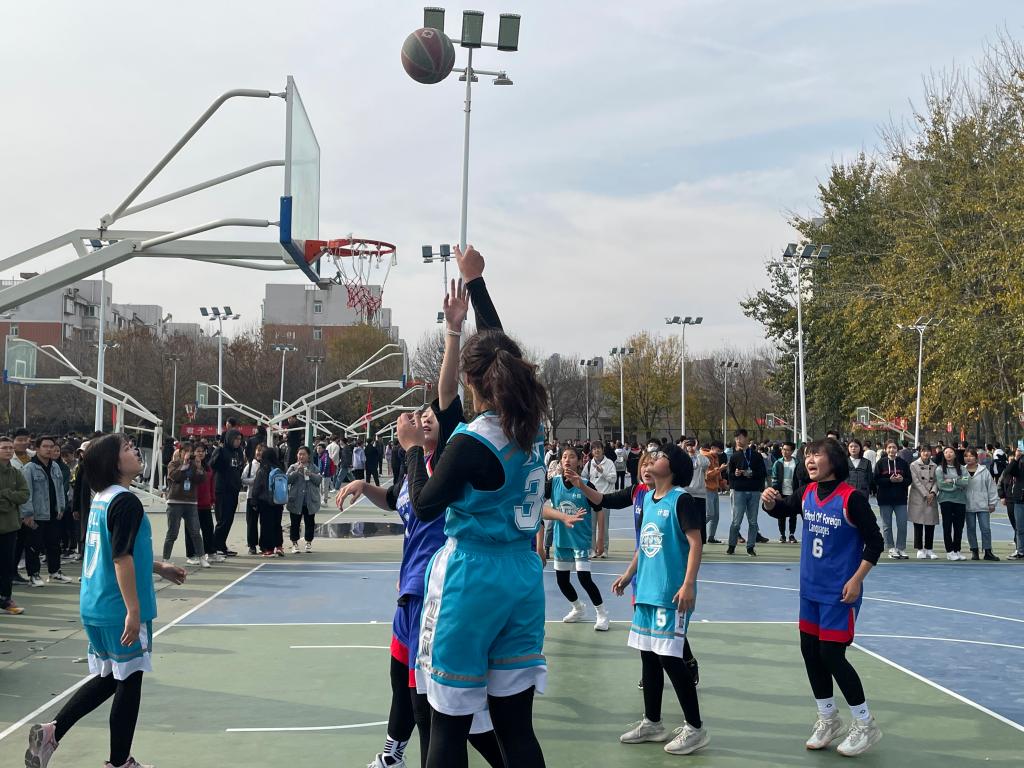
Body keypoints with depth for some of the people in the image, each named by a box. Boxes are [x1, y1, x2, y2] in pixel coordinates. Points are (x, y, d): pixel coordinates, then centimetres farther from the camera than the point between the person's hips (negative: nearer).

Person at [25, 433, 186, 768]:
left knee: (107, 679, 21)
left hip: (96, 608, 9)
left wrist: (159, 568, 28)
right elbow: (122, 559, -23)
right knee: (129, 683, 5)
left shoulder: (102, 499, 11)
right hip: (120, 610, -9)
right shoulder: (126, 502, -17)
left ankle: (51, 732, 15)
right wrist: (133, 610, -22)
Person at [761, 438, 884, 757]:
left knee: (831, 655, -6)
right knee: (810, 651, 13)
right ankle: (828, 720, 32)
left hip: (839, 592, -7)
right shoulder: (806, 493, 1)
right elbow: (781, 510, 17)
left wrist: (856, 580, -17)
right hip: (811, 588, 7)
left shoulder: (851, 498, -17)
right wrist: (770, 501, -7)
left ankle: (865, 725, 12)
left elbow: (875, 542, -13)